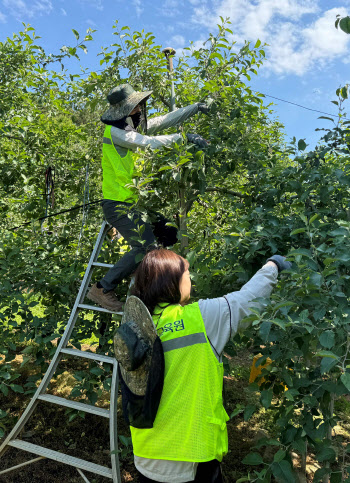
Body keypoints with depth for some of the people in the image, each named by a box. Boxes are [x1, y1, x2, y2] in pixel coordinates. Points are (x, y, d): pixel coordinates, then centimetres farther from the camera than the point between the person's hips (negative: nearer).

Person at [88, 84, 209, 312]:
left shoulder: (132, 126, 13)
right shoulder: (114, 132, -15)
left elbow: (164, 121, 13)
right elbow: (150, 143, -25)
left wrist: (196, 107, 10)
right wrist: (184, 137, -21)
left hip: (133, 202, 10)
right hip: (118, 205, -10)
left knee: (169, 234, 11)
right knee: (146, 245, -20)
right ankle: (103, 288, -8)